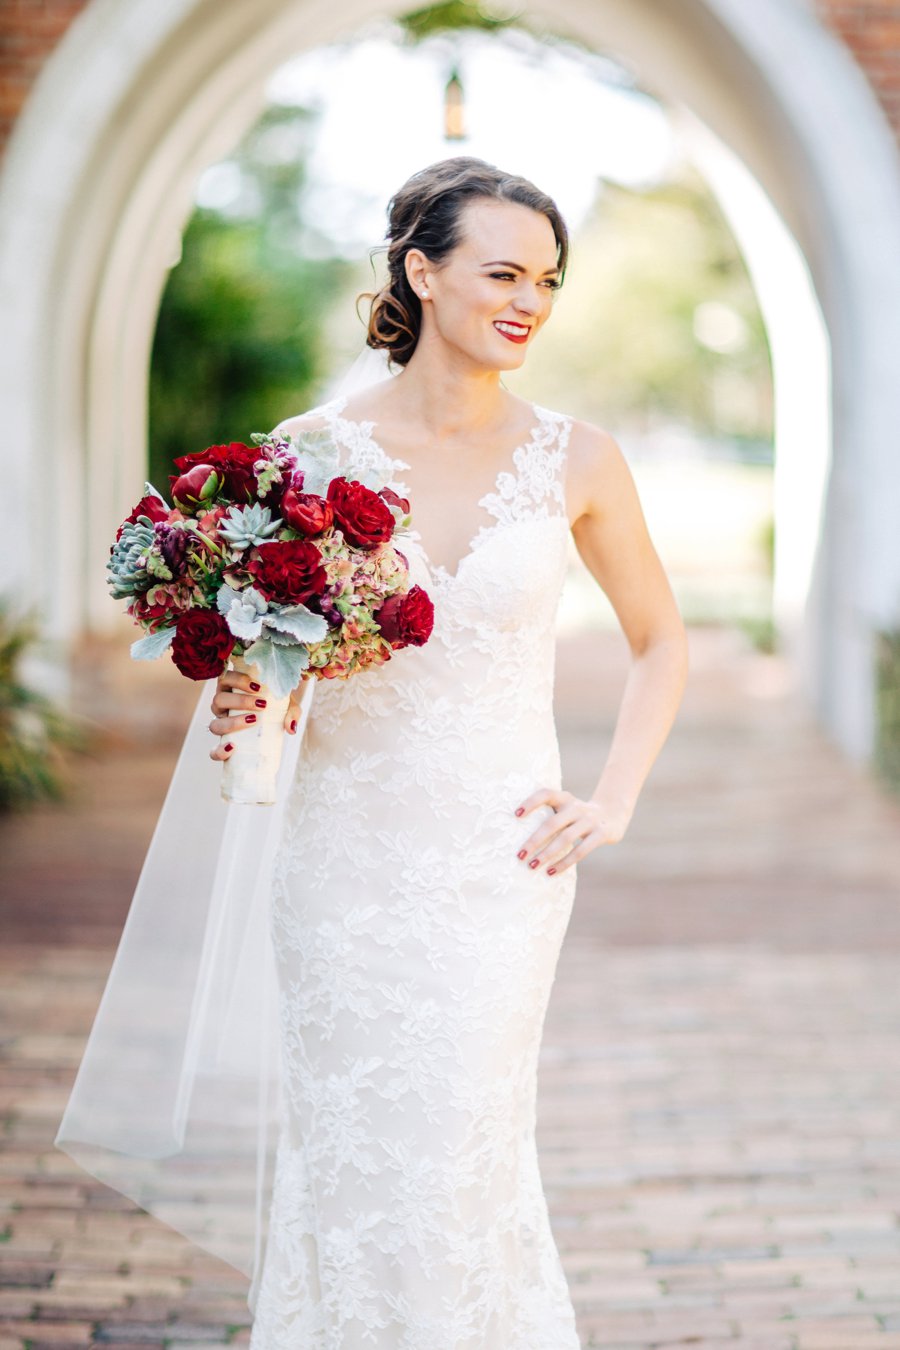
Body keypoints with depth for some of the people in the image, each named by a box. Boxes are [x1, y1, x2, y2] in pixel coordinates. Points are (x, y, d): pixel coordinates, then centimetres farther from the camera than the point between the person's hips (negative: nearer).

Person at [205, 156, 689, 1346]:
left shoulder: (573, 459, -2)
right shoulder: (314, 447, -3)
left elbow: (661, 642, 12)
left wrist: (614, 802, 2)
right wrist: (248, 707, -12)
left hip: (499, 858, 0)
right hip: (347, 848, 1)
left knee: (460, 1160, 3)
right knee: (347, 1153, 7)